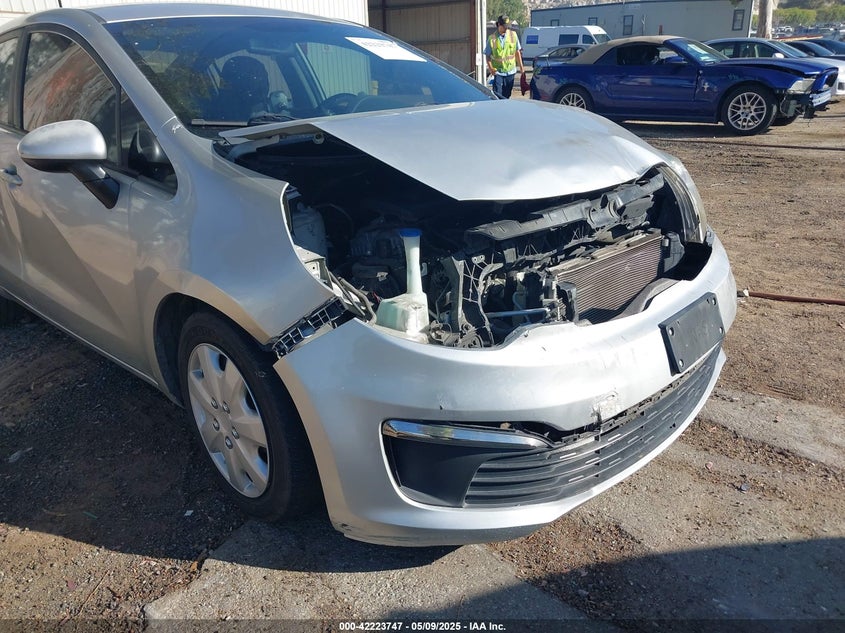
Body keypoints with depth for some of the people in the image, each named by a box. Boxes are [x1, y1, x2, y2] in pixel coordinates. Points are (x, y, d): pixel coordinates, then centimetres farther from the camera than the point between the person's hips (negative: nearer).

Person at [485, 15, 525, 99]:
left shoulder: (513, 35, 1)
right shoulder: (492, 38, -7)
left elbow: (517, 52, 10)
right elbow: (488, 56, -3)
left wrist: (521, 66, 9)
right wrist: (490, 68, -19)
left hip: (510, 71, 3)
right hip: (497, 72, -3)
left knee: (507, 95, 10)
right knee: (497, 96, -8)